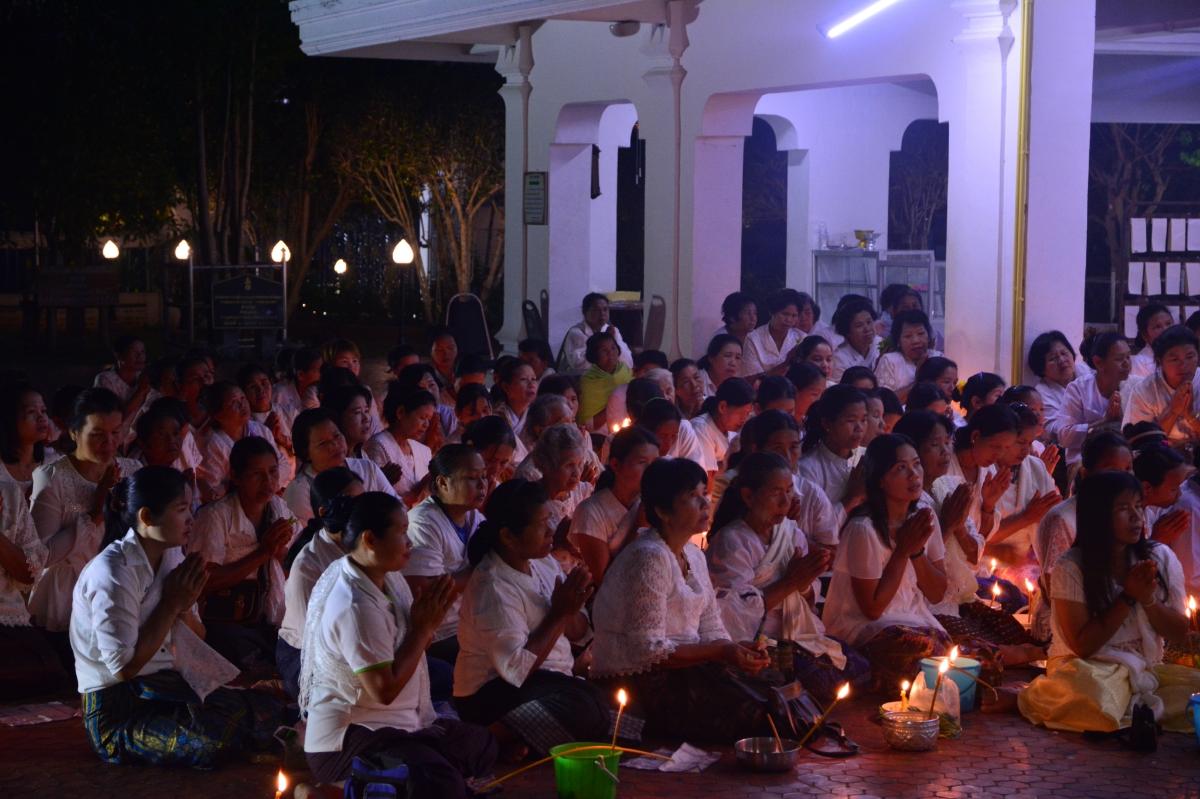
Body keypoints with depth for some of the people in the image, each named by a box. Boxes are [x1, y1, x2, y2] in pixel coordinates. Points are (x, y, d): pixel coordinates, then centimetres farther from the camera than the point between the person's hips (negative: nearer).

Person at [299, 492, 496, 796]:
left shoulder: (386, 576, 5)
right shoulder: (355, 607, -25)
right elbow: (385, 689, -24)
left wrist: (428, 621, -8)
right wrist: (423, 627, -16)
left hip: (392, 725, 10)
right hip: (347, 742, -10)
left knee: (481, 744, 19)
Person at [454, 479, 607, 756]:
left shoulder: (544, 562, 7)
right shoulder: (493, 588, -19)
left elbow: (579, 632, 13)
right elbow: (516, 668, -26)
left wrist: (571, 609, -11)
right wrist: (559, 615, -20)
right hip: (495, 693, -9)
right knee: (588, 715, -28)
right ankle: (491, 737, -18)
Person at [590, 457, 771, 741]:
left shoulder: (694, 556, 13)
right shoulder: (648, 558, -16)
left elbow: (711, 630, 12)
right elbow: (648, 650, -20)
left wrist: (737, 651, -10)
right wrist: (721, 652, -22)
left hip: (685, 666, 9)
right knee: (755, 718, -21)